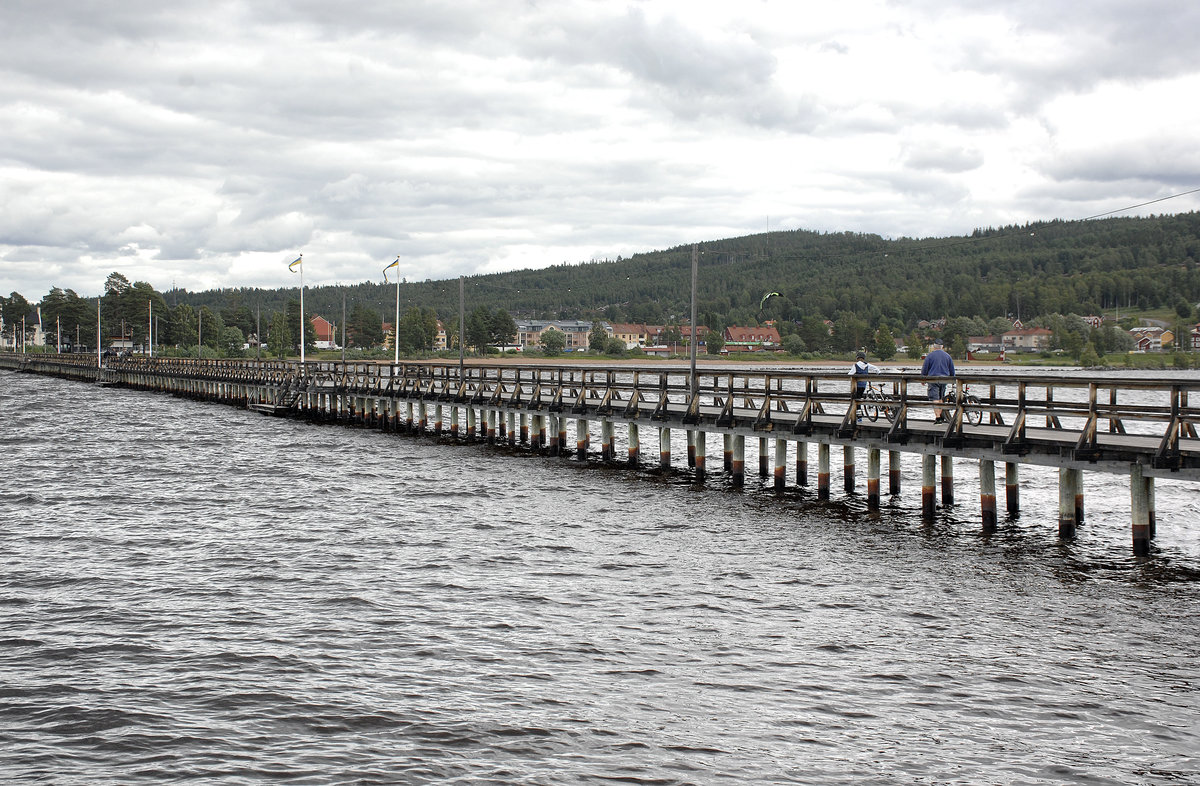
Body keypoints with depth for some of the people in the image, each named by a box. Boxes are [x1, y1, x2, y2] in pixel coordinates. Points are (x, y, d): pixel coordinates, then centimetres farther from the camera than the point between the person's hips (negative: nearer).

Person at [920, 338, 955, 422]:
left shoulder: (930, 355, -4)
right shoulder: (947, 356, 7)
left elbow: (924, 368, 1)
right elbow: (952, 370, 14)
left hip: (933, 379, -4)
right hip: (944, 380, 4)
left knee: (935, 398, -7)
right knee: (941, 398, 16)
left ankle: (937, 417, -16)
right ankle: (939, 416, 18)